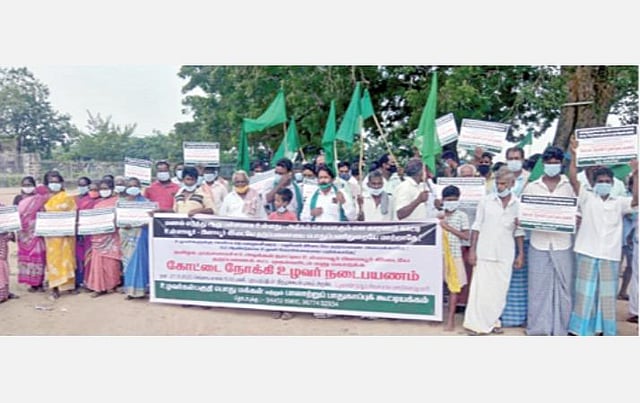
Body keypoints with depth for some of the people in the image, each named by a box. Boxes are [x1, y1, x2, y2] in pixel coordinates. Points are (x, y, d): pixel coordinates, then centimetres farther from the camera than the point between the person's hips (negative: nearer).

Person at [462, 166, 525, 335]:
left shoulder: (518, 204, 3)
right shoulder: (486, 201, 0)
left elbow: (519, 231, 9)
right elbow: (477, 226, 1)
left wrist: (521, 254, 5)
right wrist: (472, 250, -4)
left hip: (506, 255, 2)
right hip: (484, 252, -2)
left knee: (500, 290, 8)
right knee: (481, 288, -1)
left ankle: (493, 321, 24)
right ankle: (477, 323, 8)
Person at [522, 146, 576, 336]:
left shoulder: (570, 186, 7)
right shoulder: (531, 187, 8)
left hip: (562, 244, 0)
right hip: (539, 244, 0)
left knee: (563, 287, 5)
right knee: (538, 287, 4)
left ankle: (560, 330, 17)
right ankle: (537, 329, 14)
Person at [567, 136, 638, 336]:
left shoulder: (619, 202, 8)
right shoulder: (587, 198, 2)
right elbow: (573, 179, -9)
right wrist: (573, 155, -15)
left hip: (610, 255, 2)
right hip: (587, 253, -2)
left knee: (607, 295, 11)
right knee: (584, 292, 4)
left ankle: (606, 331, 23)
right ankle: (577, 330, 13)